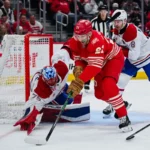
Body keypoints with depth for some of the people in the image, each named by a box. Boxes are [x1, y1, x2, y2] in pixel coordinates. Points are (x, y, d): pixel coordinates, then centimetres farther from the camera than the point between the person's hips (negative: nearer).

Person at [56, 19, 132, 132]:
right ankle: (118, 103, 38)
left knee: (108, 86, -29)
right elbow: (78, 57, -7)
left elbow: (95, 66, -46)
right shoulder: (76, 39, -19)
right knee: (99, 93, 7)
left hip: (114, 58, -8)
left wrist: (79, 81, -50)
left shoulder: (96, 42, -42)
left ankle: (124, 117, -24)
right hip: (102, 62, 8)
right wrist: (79, 68, -30)